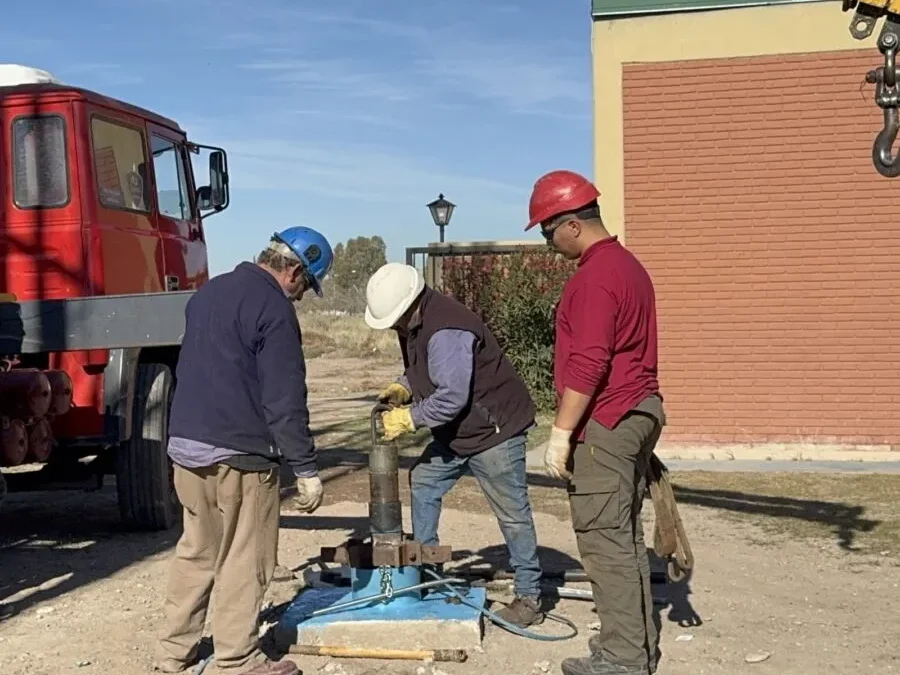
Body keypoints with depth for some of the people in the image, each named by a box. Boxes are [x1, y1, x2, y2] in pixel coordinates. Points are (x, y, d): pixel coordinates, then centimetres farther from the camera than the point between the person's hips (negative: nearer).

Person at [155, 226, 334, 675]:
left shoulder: (209, 292, 14)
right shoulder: (273, 308, -13)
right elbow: (285, 401, -16)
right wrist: (306, 469, -11)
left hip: (185, 443, 8)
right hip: (238, 453, -8)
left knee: (195, 551, 17)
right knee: (244, 561, 2)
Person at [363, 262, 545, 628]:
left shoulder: (445, 332, -29)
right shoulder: (414, 323, 3)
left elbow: (452, 397, -31)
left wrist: (408, 418, -20)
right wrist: (404, 387, 0)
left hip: (494, 430, -10)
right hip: (456, 432, 10)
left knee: (512, 513, -2)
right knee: (422, 484, 13)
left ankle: (529, 596, 9)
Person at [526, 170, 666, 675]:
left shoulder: (595, 276, -17)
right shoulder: (628, 264, 16)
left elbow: (588, 364, -23)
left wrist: (561, 433, -19)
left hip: (606, 423, -10)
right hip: (639, 412, 10)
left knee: (604, 538, -5)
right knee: (626, 535, 15)